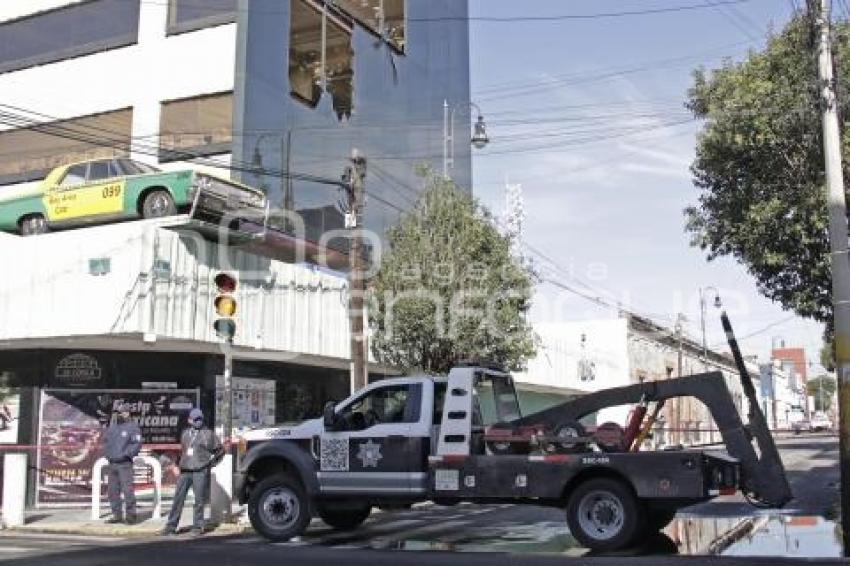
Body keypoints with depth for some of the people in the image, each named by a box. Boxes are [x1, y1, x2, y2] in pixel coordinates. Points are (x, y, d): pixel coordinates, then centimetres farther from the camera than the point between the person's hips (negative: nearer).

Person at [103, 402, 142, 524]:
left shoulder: (132, 427, -5)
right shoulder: (112, 426, 15)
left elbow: (137, 444, -12)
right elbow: (105, 440, 25)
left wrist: (125, 454, -17)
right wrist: (106, 453, 11)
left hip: (124, 464, -7)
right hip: (112, 463, 7)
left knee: (127, 489, -11)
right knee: (112, 491, 9)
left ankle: (131, 515, -5)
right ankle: (117, 515, 18)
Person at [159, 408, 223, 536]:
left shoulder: (208, 434, 2)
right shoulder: (185, 433, 15)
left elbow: (220, 450, 7)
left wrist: (212, 462, 0)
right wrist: (178, 464, 17)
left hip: (201, 471, -4)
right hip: (185, 471, 4)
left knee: (199, 500, -2)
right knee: (178, 498, 3)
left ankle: (197, 527, 6)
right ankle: (171, 526, 9)